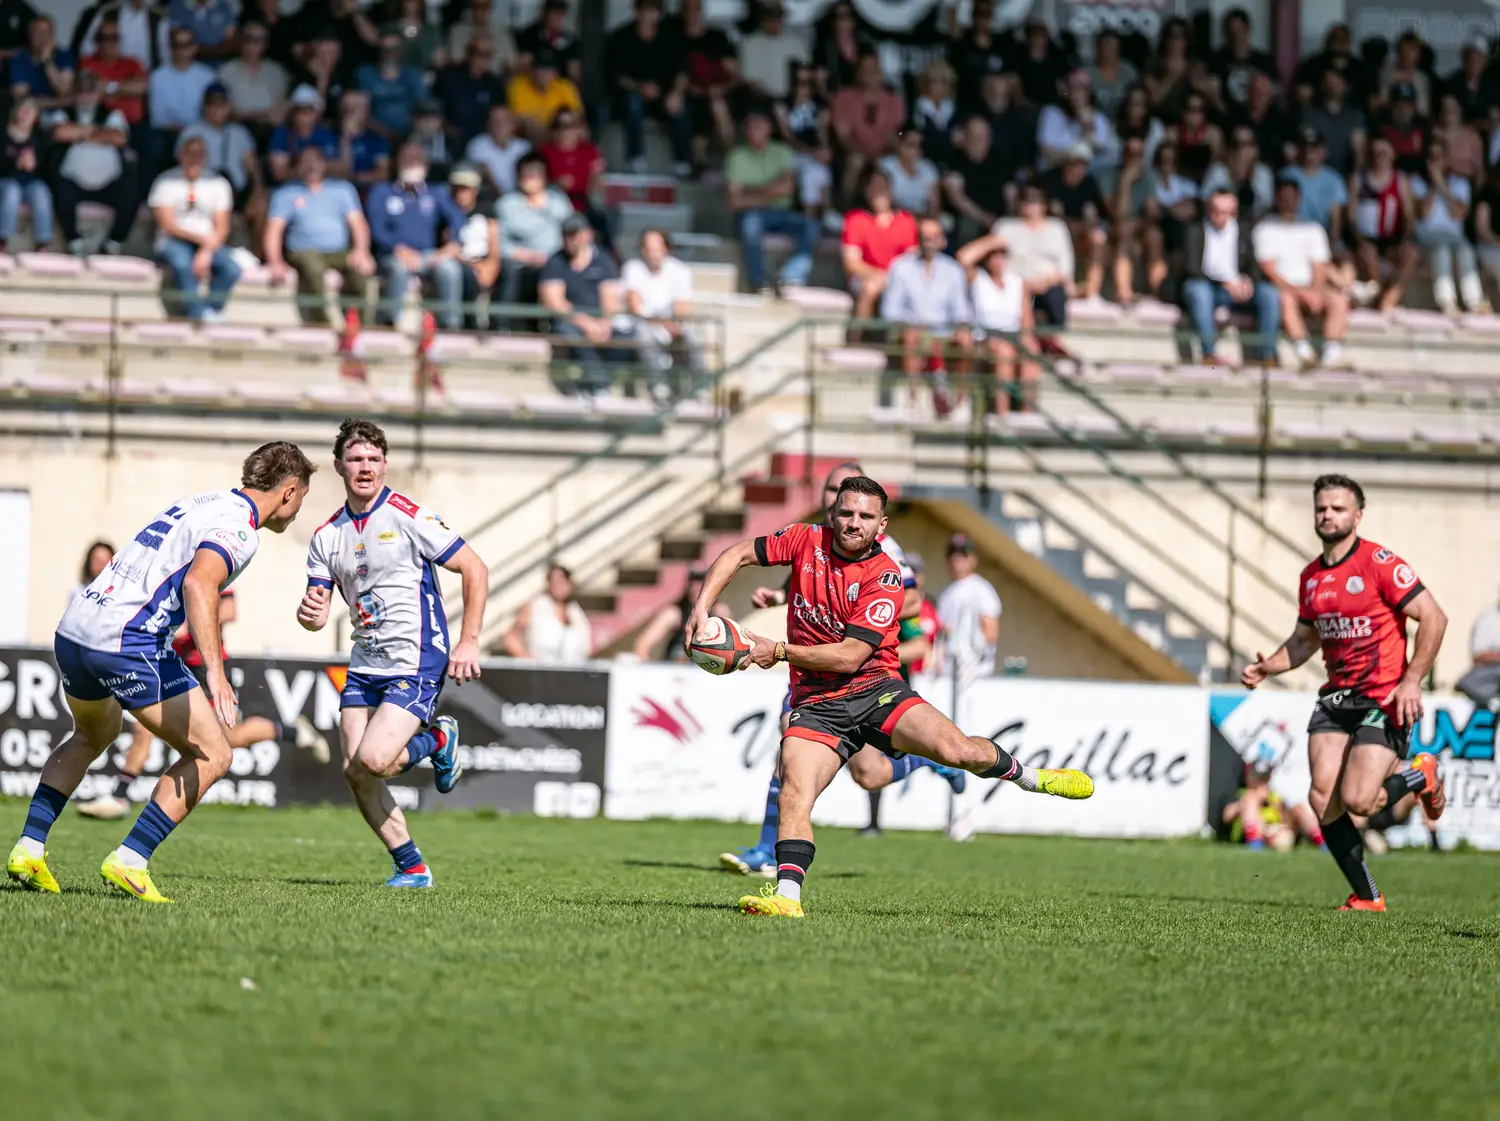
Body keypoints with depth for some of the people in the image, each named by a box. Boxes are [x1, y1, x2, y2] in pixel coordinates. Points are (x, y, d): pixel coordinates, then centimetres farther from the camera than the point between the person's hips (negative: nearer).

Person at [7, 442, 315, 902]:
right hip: (129, 642, -9)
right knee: (211, 756, 0)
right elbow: (199, 583, -27)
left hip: (73, 627, 9)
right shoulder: (238, 528, -8)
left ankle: (28, 847, 26)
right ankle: (129, 861, -7)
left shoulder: (202, 503, 21)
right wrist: (214, 671, -35)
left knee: (93, 736, 35)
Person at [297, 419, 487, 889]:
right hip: (365, 667, 6)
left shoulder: (411, 517, -9)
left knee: (373, 760, -20)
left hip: (416, 664, -6)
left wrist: (469, 640, -11)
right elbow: (319, 612, 8)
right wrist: (309, 613, -18)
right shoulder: (327, 537, 8)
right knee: (355, 772, -2)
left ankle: (437, 740, 12)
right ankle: (412, 867, 12)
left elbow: (475, 568, -6)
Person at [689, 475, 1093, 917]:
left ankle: (1026, 776, 10)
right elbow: (737, 555, 8)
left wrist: (780, 652, -19)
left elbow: (851, 656, -17)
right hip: (815, 703, 2)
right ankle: (787, 897, -28)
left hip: (874, 687, -2)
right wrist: (702, 608, -6)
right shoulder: (807, 541, 1)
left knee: (957, 750, -20)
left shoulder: (885, 577, -10)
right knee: (794, 794, -23)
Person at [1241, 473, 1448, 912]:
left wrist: (1411, 681, -19)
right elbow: (1305, 640, 23)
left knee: (1357, 801, -17)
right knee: (1323, 800, -8)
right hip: (1336, 697, 7)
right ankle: (1366, 897, 7)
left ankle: (1420, 775, 15)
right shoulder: (1311, 577, 10)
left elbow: (1434, 618, -13)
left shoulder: (1379, 563, -12)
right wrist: (1266, 668, 5)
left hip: (1385, 699, -7)